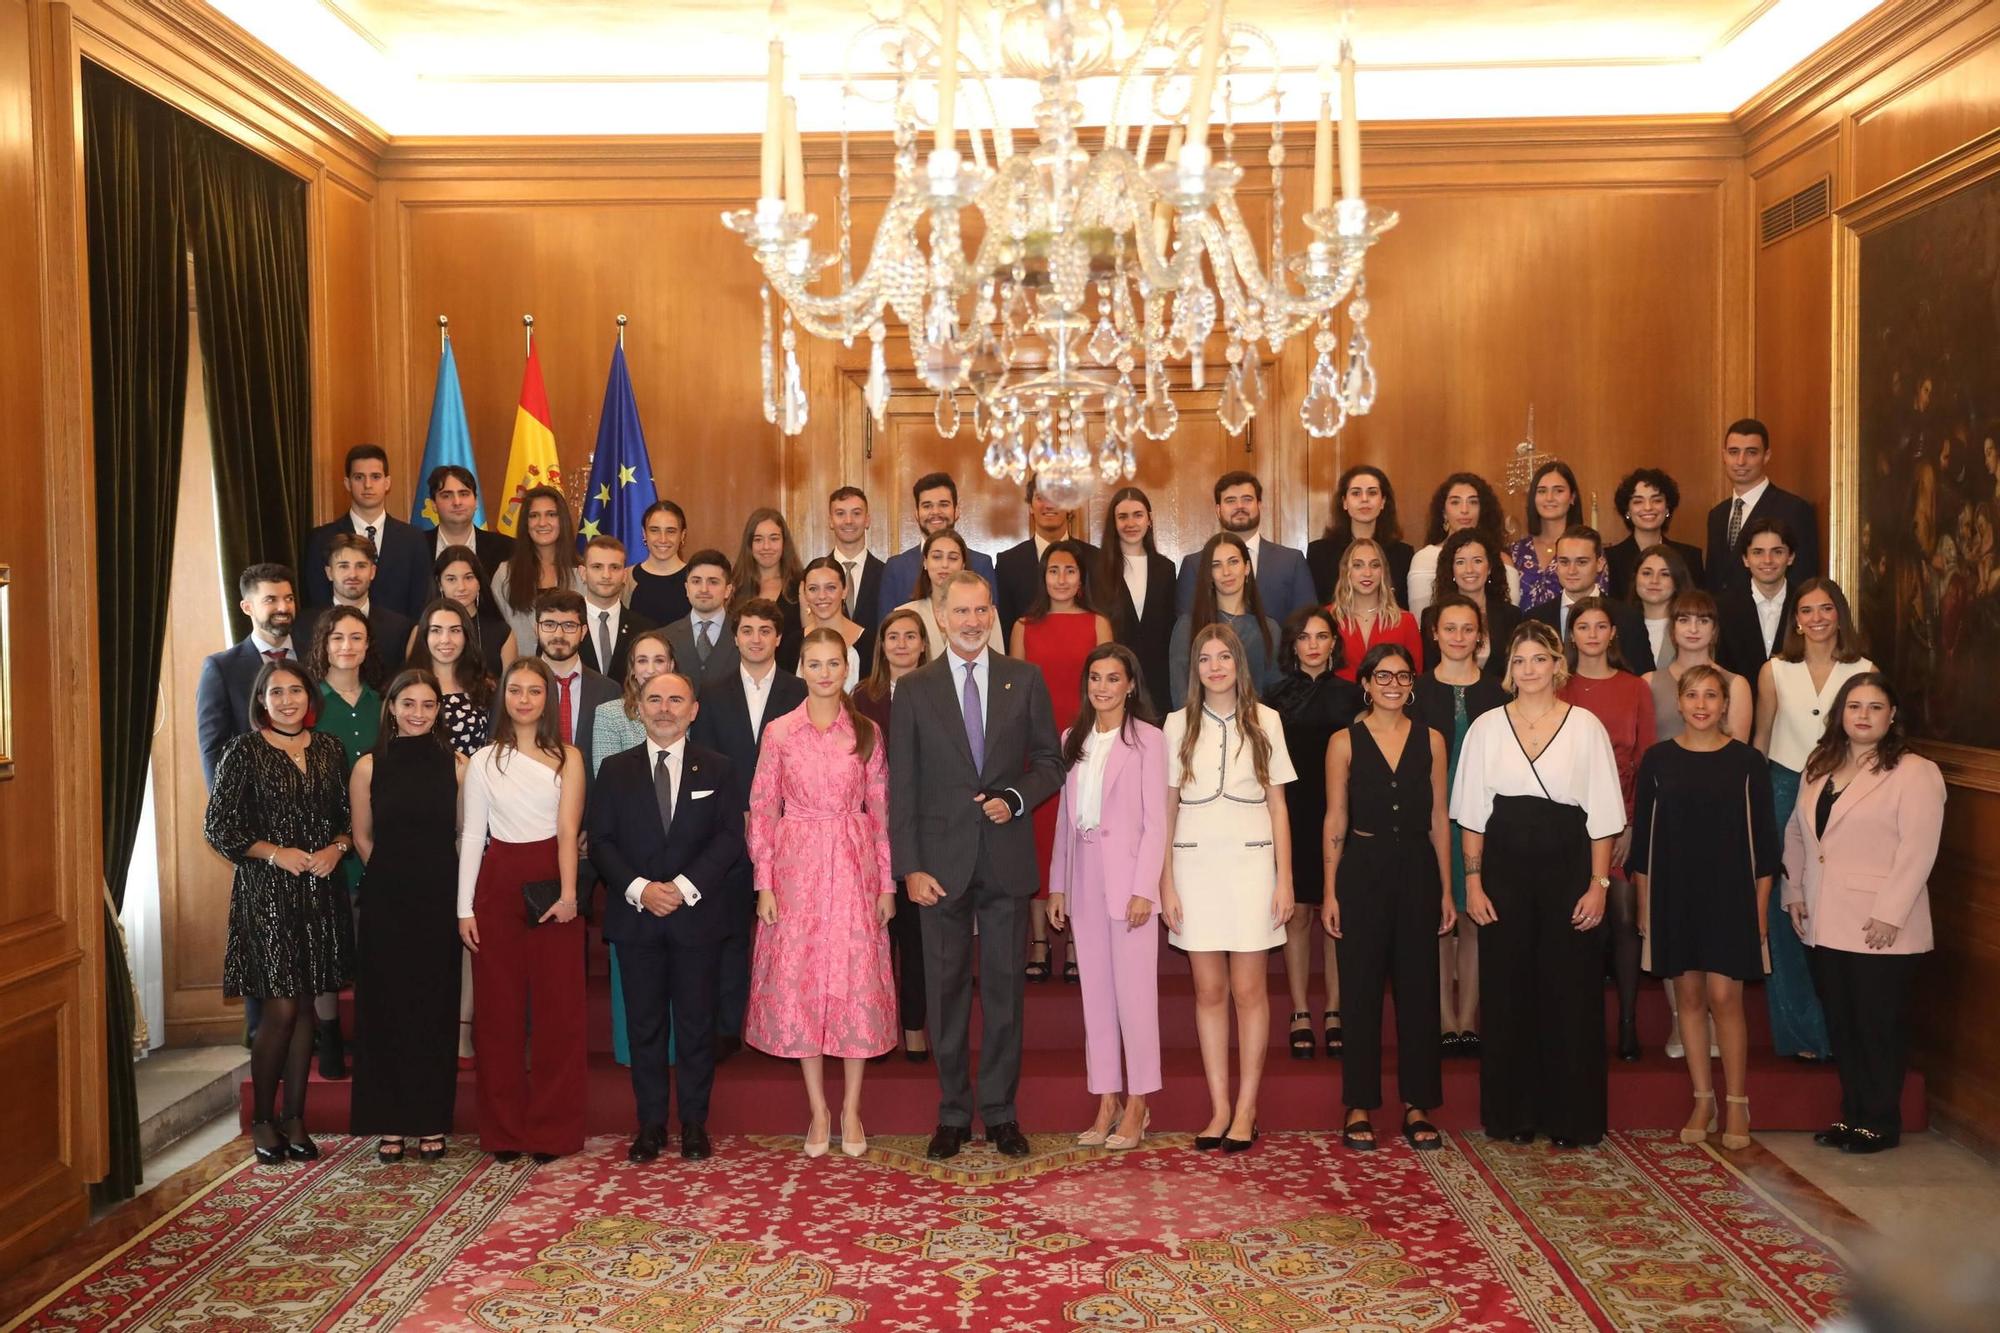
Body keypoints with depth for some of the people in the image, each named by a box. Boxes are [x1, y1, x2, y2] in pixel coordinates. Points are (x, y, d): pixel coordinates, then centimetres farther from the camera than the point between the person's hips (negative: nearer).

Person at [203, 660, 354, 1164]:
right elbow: (218, 827, -4)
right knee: (280, 1008, -5)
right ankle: (262, 1120, 11)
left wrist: (337, 848, -6)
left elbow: (349, 815, 14)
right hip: (266, 894, -4)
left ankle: (295, 1118, 16)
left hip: (320, 892, 4)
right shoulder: (243, 751, -3)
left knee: (305, 1007, 8)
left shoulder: (328, 749, 9)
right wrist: (276, 853, -12)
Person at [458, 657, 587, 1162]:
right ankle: (503, 1130, 16)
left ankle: (552, 1130, 11)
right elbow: (472, 836, 6)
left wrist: (568, 893, -18)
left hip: (553, 884, -1)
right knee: (499, 1007, 6)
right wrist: (465, 907, 0)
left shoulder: (568, 758, 3)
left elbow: (568, 829, -7)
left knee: (557, 1007, 1)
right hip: (499, 886, 1)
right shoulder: (483, 762, 7)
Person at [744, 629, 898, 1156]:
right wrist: (764, 883, -4)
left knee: (857, 982, 1)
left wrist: (887, 882, 1)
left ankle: (851, 1109, 14)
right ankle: (818, 1110, 15)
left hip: (854, 868, 0)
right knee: (799, 984, 2)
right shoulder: (780, 732, 1)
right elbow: (762, 811, 2)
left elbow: (880, 811, 4)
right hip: (797, 869, 0)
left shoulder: (867, 733, 3)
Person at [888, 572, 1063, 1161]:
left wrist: (1016, 798, -11)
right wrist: (909, 867, -6)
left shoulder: (1025, 680, 5)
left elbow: (1050, 761, 8)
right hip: (943, 862, 0)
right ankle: (952, 1113, 19)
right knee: (946, 989, 7)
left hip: (1007, 861, 1)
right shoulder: (914, 688, 2)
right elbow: (902, 785, 0)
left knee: (1004, 988, 7)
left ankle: (1001, 1112, 19)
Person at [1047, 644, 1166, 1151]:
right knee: (1095, 993, 9)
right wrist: (1057, 885, 9)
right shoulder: (1072, 740, 11)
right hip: (1084, 878, 5)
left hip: (1128, 877, -5)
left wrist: (1144, 889, -13)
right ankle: (1106, 1101, 17)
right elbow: (1064, 817, 12)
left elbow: (1155, 820, -7)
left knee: (1134, 992, -1)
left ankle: (1136, 1104, 11)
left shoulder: (1147, 739, -4)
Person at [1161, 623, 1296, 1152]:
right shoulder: (1178, 724, 6)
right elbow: (1167, 809, 6)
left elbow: (1278, 806, 6)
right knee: (1209, 991, 4)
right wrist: (1166, 882, 1)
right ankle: (1220, 1107, 12)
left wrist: (1284, 878, 1)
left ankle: (1246, 1109, 9)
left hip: (1250, 865, -1)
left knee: (1248, 990, 0)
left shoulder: (1265, 722, 5)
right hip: (1195, 865, 1)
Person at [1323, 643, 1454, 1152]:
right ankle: (1359, 1108, 13)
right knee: (1362, 990, 3)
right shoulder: (1345, 742, 1)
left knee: (1418, 987, 6)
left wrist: (1446, 890, 5)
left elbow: (1439, 819, 7)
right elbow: (1335, 821, 1)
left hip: (1417, 869, 2)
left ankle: (1416, 1107, 17)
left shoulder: (1430, 741, 6)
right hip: (1363, 869, -2)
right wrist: (1331, 892, -3)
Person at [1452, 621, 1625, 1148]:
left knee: (1571, 991, 2)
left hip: (1567, 867, -1)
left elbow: (1602, 815, 1)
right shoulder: (1487, 727, 6)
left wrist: (1598, 883, -6)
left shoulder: (1586, 726, 2)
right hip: (1505, 867, 1)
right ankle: (1511, 1114, 16)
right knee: (1506, 991, 5)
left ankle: (1570, 1117, 14)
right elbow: (1472, 813, 5)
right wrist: (1472, 880, -1)